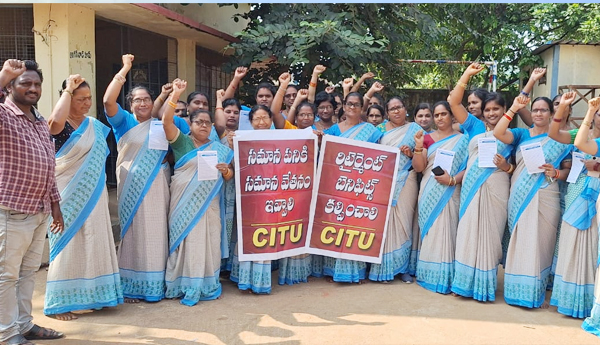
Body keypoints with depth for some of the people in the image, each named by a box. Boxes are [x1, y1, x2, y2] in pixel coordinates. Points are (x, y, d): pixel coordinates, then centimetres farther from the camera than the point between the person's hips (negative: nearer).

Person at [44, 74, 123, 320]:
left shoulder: (95, 125, 9)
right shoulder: (61, 126, -11)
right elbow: (54, 122, -37)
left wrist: (100, 191, 16)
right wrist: (68, 90, -24)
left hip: (93, 196, 6)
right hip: (69, 196, -6)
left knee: (93, 245, 12)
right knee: (67, 246, -1)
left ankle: (92, 295, 24)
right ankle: (58, 304, 11)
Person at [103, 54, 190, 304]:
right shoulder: (124, 121, 0)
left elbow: (188, 128, 16)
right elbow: (108, 101, -16)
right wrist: (125, 70, -15)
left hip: (158, 185, 4)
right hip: (133, 185, -3)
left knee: (158, 232, 8)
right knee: (134, 231, 1)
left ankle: (157, 282, 20)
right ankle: (132, 285, 11)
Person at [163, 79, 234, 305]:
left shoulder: (219, 149, 12)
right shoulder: (182, 142, 3)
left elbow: (229, 176, 12)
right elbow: (166, 122, -11)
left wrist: (225, 170, -11)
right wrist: (175, 95, -20)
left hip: (208, 204, 3)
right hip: (184, 203, -2)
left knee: (207, 242, 5)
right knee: (185, 241, 0)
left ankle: (207, 285, 15)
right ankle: (184, 285, 9)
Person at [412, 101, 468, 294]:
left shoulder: (462, 139, 3)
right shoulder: (427, 138, 9)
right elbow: (418, 167, 1)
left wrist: (452, 180, -18)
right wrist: (418, 147, -14)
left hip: (449, 194, -2)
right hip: (429, 193, 2)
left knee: (445, 231, -6)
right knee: (430, 231, 3)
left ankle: (445, 277, 2)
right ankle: (430, 273, 11)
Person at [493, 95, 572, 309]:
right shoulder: (521, 134, 8)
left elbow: (570, 169, 6)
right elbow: (498, 133, -11)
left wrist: (556, 173, -15)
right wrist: (513, 109, -10)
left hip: (545, 198, -1)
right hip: (519, 196, 1)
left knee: (539, 243, 0)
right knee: (519, 242, 4)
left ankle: (537, 292, 13)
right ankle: (518, 290, 16)